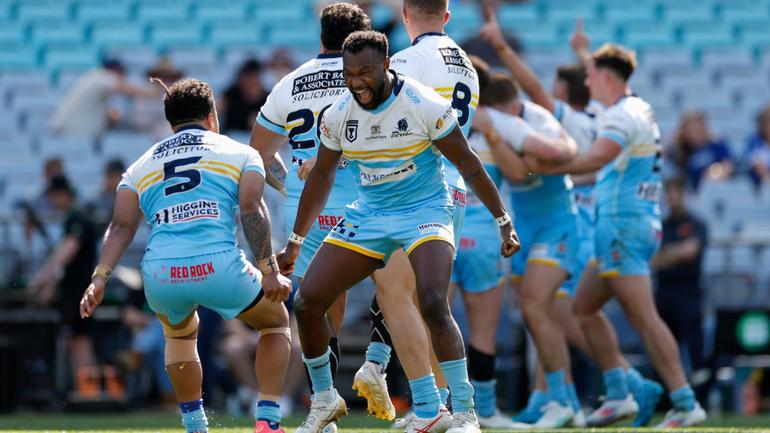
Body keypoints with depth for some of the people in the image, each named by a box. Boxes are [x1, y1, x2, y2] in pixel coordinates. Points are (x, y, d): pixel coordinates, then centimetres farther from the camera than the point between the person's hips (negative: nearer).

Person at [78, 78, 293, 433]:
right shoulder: (240, 154, 17)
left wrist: (100, 277, 7)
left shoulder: (141, 166, 25)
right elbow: (251, 211, 2)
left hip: (159, 273, 3)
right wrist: (269, 270, -2)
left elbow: (122, 225, 12)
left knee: (180, 334, 37)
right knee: (276, 322, 25)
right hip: (220, 266, -3)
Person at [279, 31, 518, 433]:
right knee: (307, 303, -4)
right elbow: (321, 176, 10)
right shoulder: (338, 116, -5)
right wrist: (295, 242, 14)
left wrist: (503, 222, -5)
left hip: (423, 211, -5)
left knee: (433, 304, -27)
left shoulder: (425, 106, -18)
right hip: (368, 215, 5)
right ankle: (324, 401, 16)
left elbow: (467, 163, -7)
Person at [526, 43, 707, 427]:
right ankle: (618, 395, 10)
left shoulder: (623, 116, -14)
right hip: (639, 225, 10)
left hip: (623, 225, -10)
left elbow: (597, 158, -31)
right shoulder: (640, 111, 18)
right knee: (582, 309, 14)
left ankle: (685, 404, -14)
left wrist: (546, 167, -31)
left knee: (644, 317, -12)